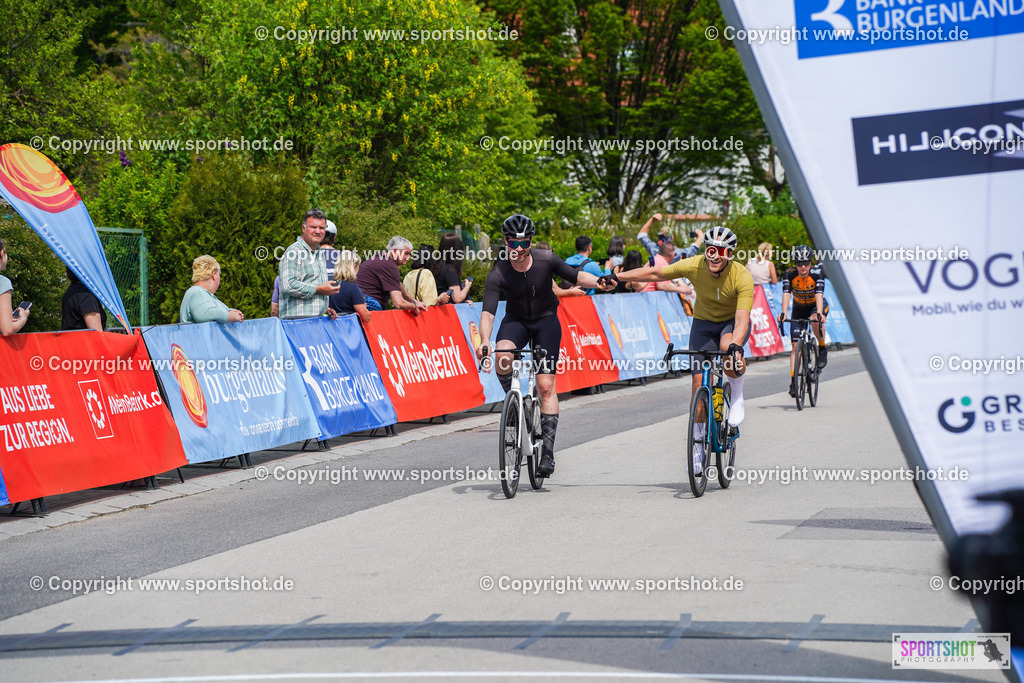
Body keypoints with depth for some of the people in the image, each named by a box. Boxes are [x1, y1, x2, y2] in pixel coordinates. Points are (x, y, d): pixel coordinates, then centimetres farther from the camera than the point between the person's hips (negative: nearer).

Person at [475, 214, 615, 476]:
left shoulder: (546, 260, -19)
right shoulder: (498, 274, -22)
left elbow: (575, 276, -7)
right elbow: (487, 312, -29)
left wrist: (598, 282, -27)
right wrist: (484, 341, -47)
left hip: (546, 320, 0)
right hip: (516, 320, 0)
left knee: (546, 385, -10)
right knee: (502, 358, -34)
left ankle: (548, 451, -5)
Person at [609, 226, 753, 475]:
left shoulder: (742, 277, -29)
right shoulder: (694, 266, -22)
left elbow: (742, 319, -36)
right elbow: (655, 273, -10)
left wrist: (735, 346, -53)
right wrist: (616, 277, -10)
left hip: (733, 324, -2)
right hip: (703, 323, 2)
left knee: (728, 347, -38)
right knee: (699, 381, -9)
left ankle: (737, 394, -8)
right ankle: (699, 445, 2)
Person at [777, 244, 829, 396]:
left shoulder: (817, 274, -25)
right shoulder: (789, 275, -22)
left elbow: (819, 295, -37)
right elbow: (786, 294, -32)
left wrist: (819, 313, -54)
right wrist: (783, 313, -49)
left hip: (817, 305, -2)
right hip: (799, 308, 2)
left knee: (815, 321, -38)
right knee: (795, 346, -8)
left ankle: (822, 348, -11)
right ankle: (793, 381, -7)